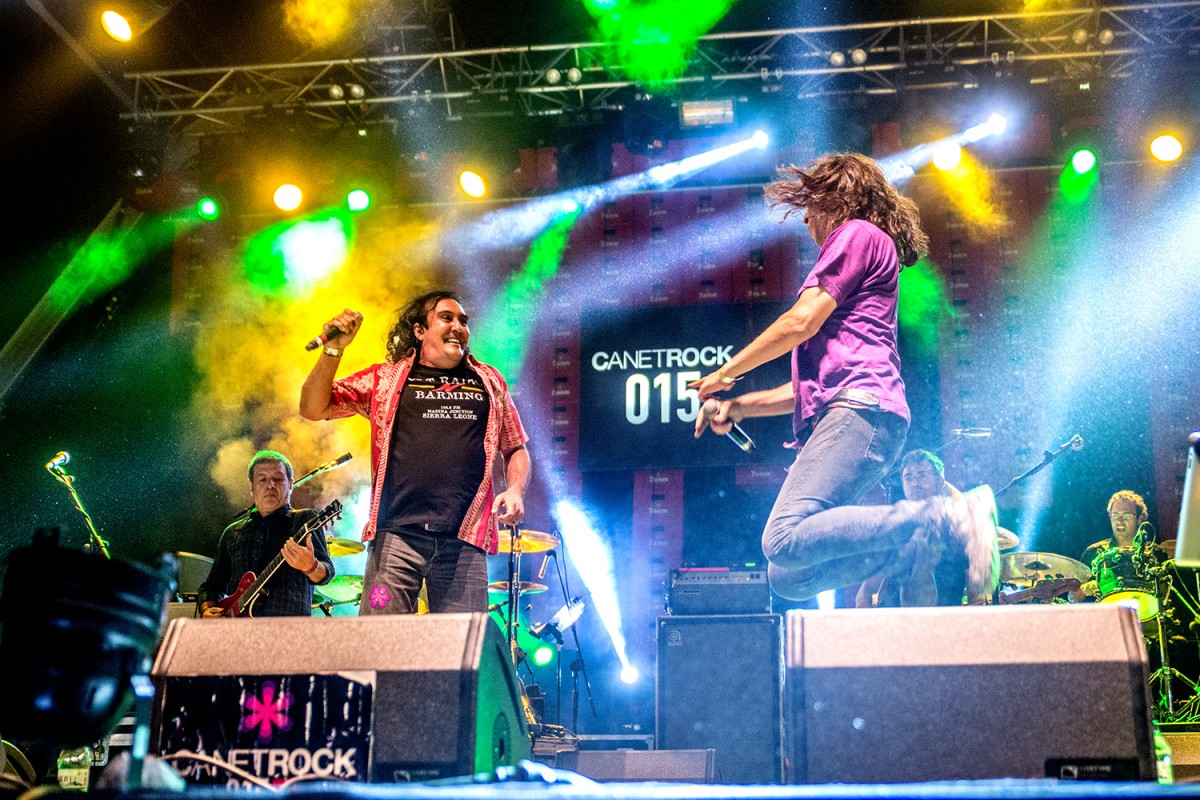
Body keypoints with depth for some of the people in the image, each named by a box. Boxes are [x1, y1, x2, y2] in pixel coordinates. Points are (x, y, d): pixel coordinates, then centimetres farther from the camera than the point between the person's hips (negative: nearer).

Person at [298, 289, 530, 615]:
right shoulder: (385, 378, 13)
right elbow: (313, 409, 8)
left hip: (463, 541, 2)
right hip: (397, 534, -1)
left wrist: (515, 490, 4)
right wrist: (333, 351, -5)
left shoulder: (489, 382, 20)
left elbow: (515, 448, 24)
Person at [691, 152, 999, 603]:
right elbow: (813, 382, 34)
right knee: (788, 578, -4)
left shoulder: (858, 232, 7)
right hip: (847, 416, 10)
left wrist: (724, 374, 6)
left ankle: (946, 519, -24)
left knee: (785, 542, -29)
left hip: (860, 410, -10)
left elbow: (802, 321, -5)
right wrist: (737, 407, 27)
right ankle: (922, 540, -6)